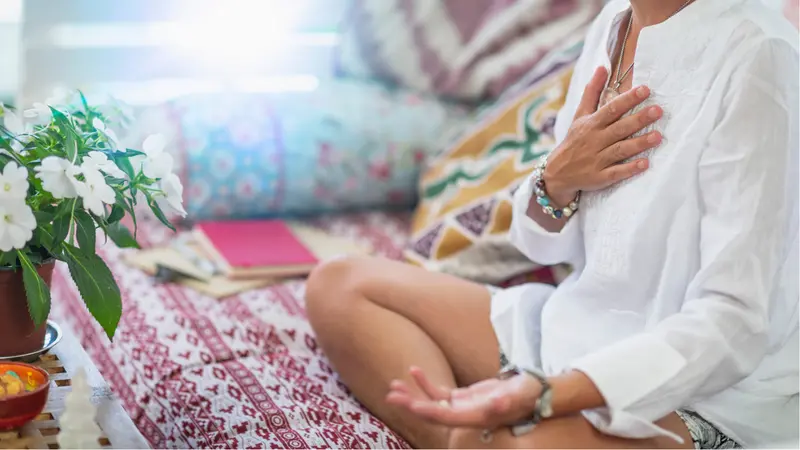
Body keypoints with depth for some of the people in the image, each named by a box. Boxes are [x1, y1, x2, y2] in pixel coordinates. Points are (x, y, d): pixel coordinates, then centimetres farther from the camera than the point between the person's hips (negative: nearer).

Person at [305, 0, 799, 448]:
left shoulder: (756, 55, -20)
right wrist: (557, 180, -12)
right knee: (338, 286, 5)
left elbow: (733, 320, -24)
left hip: (710, 395, -9)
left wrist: (544, 393, -35)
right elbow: (545, 244, 12)